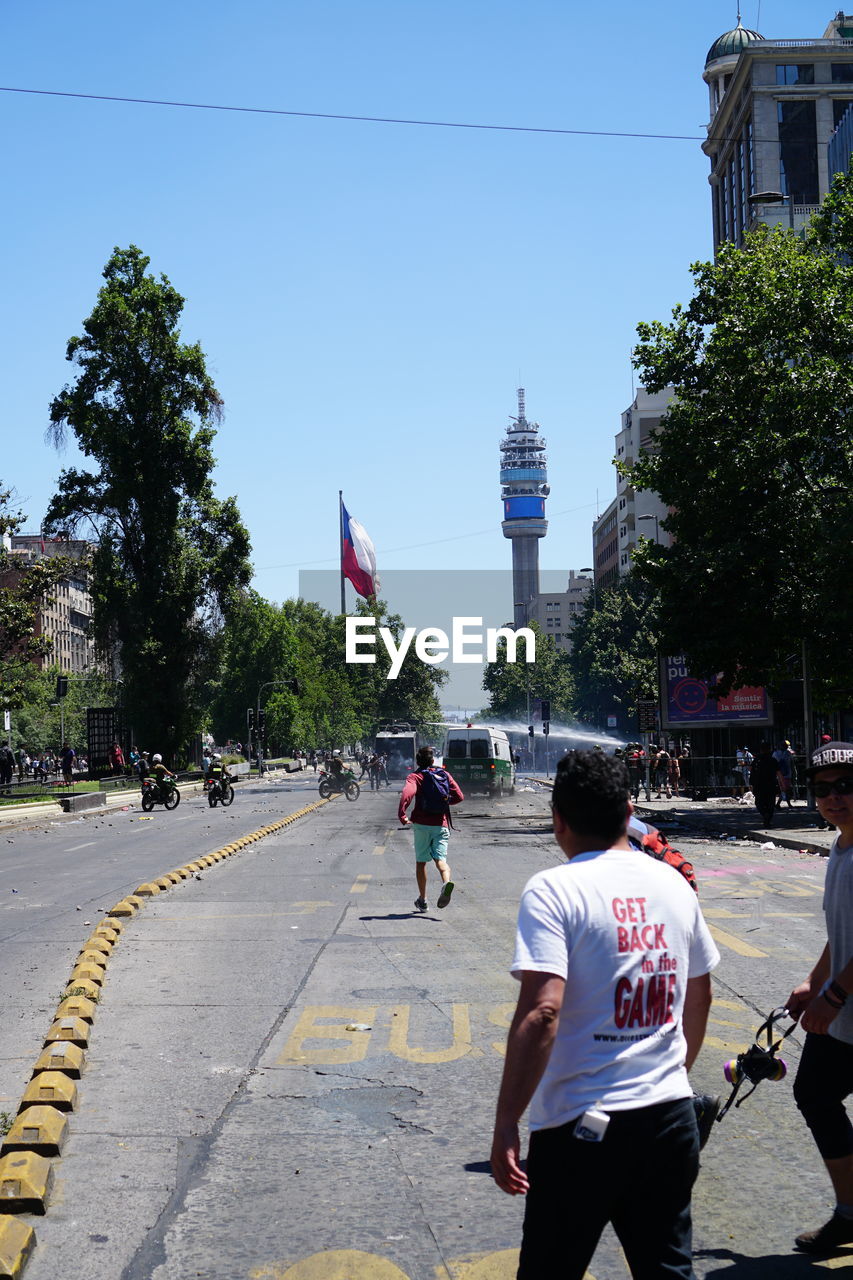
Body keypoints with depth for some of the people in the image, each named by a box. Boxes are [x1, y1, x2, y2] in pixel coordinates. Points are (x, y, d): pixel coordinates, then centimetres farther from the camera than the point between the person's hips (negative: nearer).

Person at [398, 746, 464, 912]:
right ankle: (446, 881, -38)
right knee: (440, 859, -5)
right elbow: (459, 797, 5)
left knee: (421, 861, 12)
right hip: (442, 824, 2)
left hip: (422, 824, -2)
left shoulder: (416, 776, -2)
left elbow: (407, 793, -22)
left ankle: (422, 900, 17)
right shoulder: (445, 775, 8)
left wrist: (402, 815, -17)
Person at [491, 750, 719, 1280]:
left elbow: (542, 1012, -23)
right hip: (672, 1116, 5)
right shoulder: (674, 883, 5)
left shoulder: (554, 890, -14)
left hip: (582, 1124, -5)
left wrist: (506, 1124, -17)